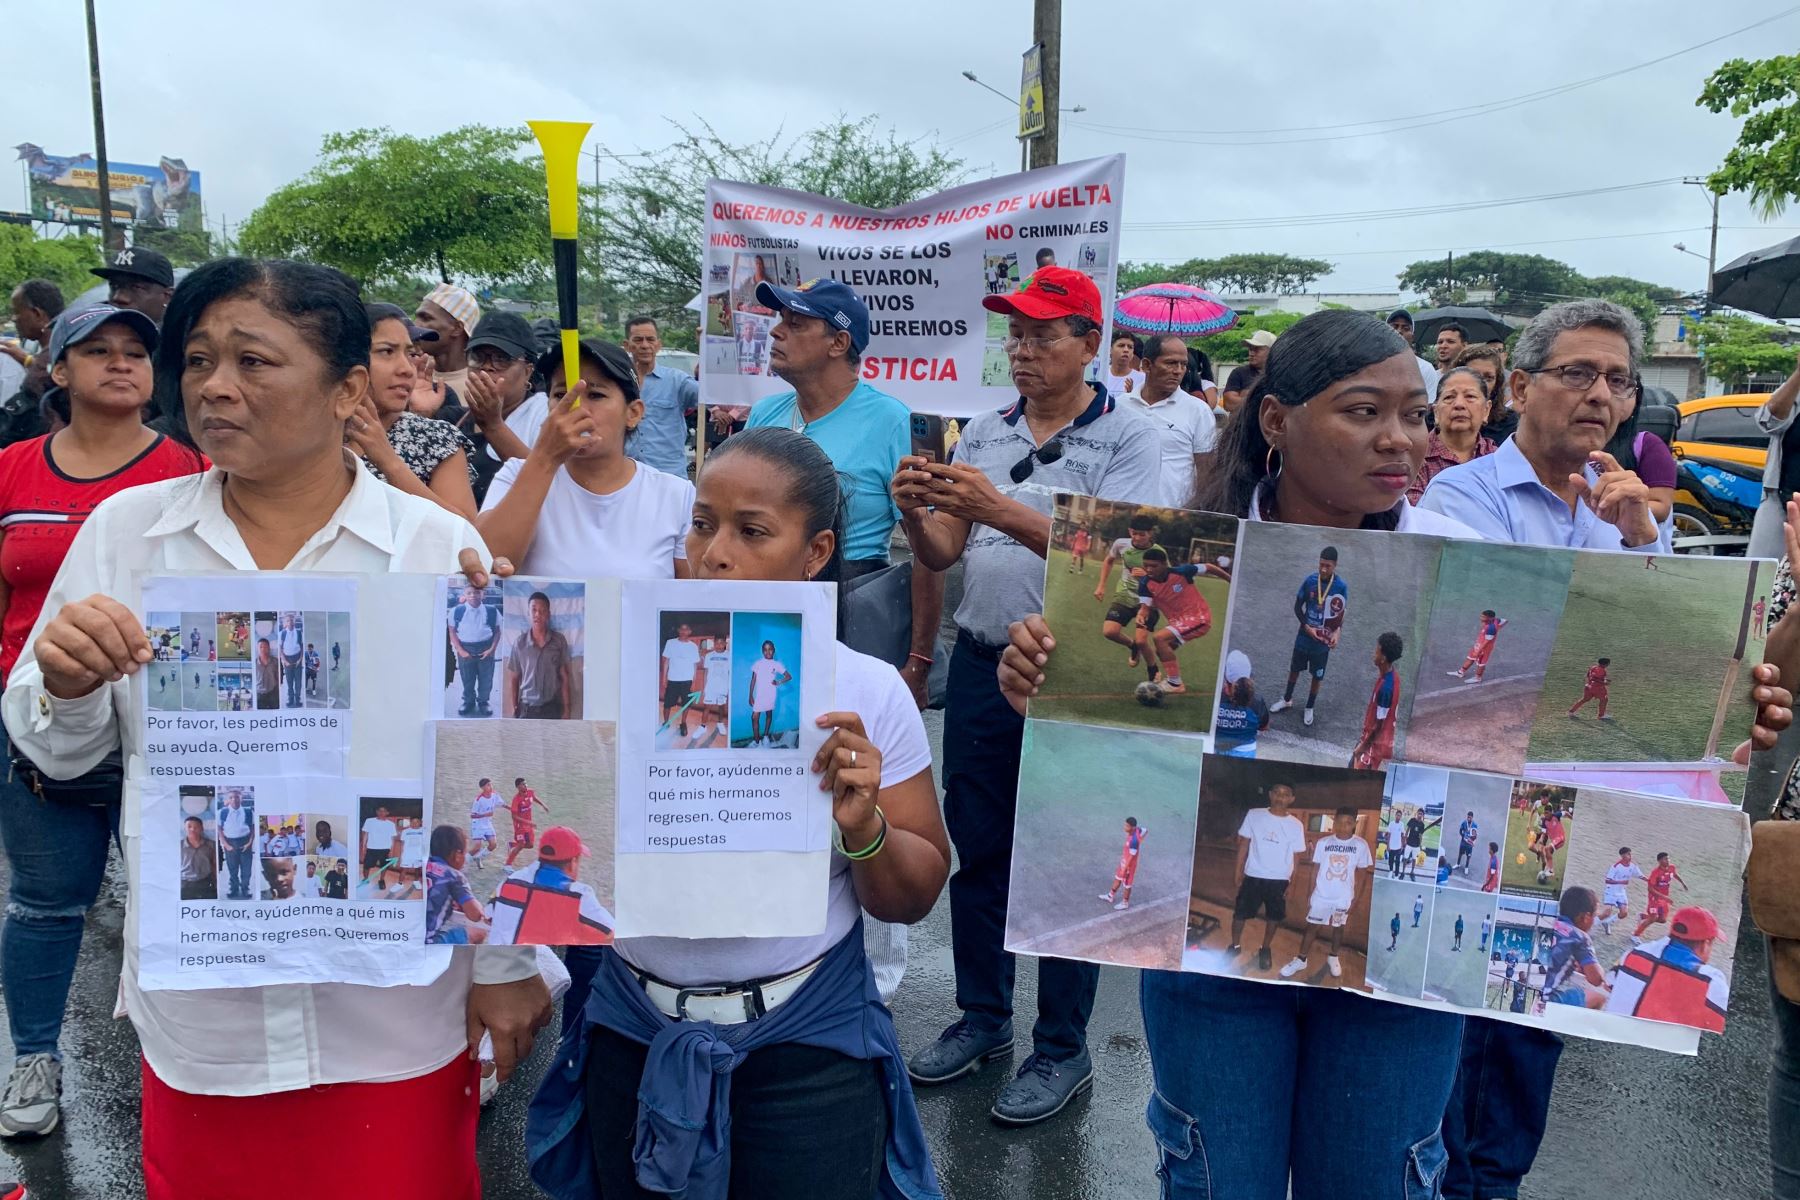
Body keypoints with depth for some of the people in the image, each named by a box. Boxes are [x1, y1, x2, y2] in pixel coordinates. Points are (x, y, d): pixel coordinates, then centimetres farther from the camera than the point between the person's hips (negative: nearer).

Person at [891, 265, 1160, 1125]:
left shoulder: (1128, 441, -6)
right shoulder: (982, 434, 9)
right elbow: (940, 555, 5)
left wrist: (1002, 509, -30)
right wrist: (913, 512, -16)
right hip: (981, 662, 5)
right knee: (975, 846, 14)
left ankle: (1062, 1046, 21)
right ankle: (982, 1016, 32)